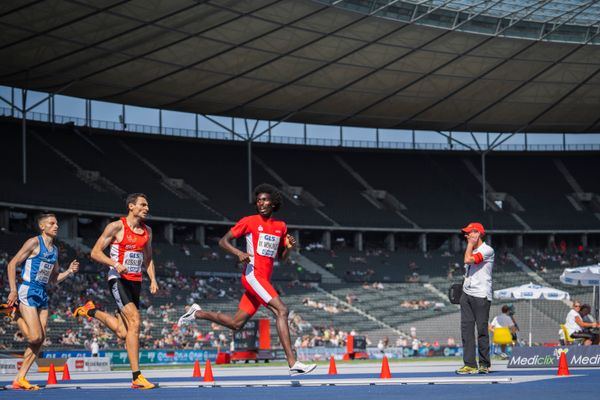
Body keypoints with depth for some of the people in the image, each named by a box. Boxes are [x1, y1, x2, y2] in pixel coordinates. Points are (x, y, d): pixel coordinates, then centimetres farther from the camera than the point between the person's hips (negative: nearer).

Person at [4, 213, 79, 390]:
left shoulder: (55, 250, 15)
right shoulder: (34, 242, -7)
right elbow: (12, 264, -9)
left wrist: (69, 271, 3)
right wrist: (13, 291, -16)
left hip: (43, 295, 8)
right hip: (28, 292, -8)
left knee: (40, 340, 0)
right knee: (35, 337, -15)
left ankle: (20, 379, 5)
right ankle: (15, 313, 13)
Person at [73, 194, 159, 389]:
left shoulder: (147, 231, 13)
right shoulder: (116, 227, -7)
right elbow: (95, 252, -7)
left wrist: (153, 279, 7)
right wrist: (115, 264, -23)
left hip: (136, 282, 7)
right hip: (118, 280, -7)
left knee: (123, 333, 4)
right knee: (134, 322, -22)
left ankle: (91, 311, 31)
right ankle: (137, 377, -22)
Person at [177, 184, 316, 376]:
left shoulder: (281, 226, 15)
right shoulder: (249, 221, -1)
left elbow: (281, 257, 22)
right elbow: (223, 241, 1)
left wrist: (289, 247, 0)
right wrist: (238, 252, -17)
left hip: (264, 280, 7)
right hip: (253, 274, -7)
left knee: (236, 324, 10)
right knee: (281, 310, -22)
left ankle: (197, 313, 31)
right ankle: (293, 364, -26)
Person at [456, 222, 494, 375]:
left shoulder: (487, 250, -8)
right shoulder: (472, 251, 19)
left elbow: (468, 260, -20)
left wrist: (471, 243, -8)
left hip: (481, 296, -8)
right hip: (466, 294, 8)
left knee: (482, 329, -4)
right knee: (466, 328, 1)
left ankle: (484, 364, 4)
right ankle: (470, 364, 2)